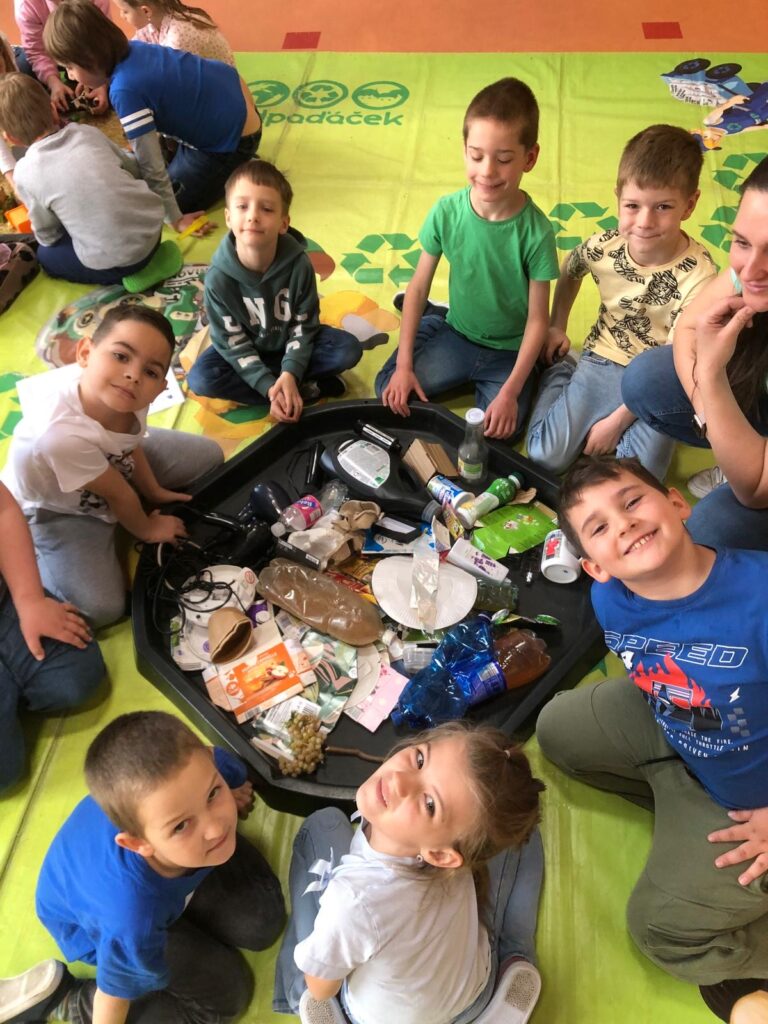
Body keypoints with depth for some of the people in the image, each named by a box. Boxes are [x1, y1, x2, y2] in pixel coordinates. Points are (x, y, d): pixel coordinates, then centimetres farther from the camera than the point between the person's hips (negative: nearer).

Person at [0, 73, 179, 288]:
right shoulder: (87, 131, 6)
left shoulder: (25, 172, -4)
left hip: (115, 262, -5)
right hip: (152, 225, 5)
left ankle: (126, 271, 6)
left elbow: (47, 236, 5)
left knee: (45, 255, 25)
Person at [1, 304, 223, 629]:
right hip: (55, 507, -6)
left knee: (208, 456, 7)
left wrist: (154, 492, 9)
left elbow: (133, 445, -5)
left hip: (113, 459, 6)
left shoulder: (126, 395, -30)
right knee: (100, 609, -16)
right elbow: (118, 493, -25)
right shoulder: (61, 434, -46)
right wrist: (146, 529, -8)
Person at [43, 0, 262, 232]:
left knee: (153, 206, 8)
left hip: (231, 140, -8)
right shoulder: (132, 50, -4)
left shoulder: (126, 89, -28)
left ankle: (231, 173, 7)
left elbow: (152, 168, -23)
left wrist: (176, 220, -13)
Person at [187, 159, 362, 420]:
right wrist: (269, 387, -30)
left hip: (290, 343, 0)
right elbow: (232, 342, -21)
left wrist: (290, 373, -31)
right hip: (247, 348, 0)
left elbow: (304, 325, -16)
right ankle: (306, 388, -23)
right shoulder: (219, 277, -27)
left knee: (349, 349, -21)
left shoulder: (298, 263, -24)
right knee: (200, 379, -28)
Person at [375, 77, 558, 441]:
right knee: (391, 390, -10)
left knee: (500, 431, -22)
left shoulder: (536, 231, -22)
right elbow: (418, 287, -6)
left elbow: (538, 319, -15)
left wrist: (510, 392, -21)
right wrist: (404, 365, -9)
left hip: (509, 351, -3)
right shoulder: (446, 212, -15)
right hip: (456, 335, 3)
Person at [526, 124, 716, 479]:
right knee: (545, 457, -9)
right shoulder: (603, 247, -12)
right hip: (601, 364, 2)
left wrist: (617, 421, -18)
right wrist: (557, 327, 15)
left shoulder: (698, 277, -22)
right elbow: (569, 273, 15)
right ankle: (561, 374, 17)